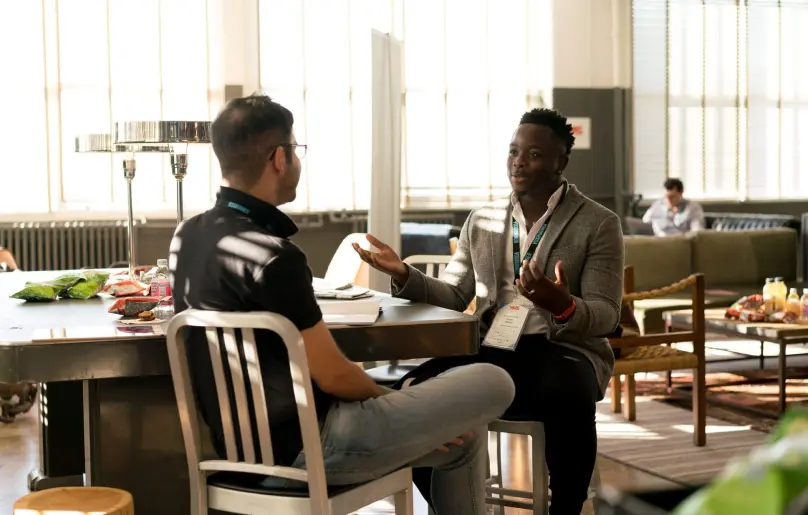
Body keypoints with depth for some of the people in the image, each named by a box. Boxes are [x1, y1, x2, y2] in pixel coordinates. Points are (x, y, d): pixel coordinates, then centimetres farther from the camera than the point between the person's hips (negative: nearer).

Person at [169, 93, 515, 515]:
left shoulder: (187, 235, 4)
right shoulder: (271, 256, -24)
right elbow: (333, 375, -17)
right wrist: (390, 400, 2)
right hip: (302, 446, -10)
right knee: (491, 386, -1)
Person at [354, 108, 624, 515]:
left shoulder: (598, 224, 3)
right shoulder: (481, 221, 16)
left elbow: (605, 315, -5)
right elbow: (452, 297, 13)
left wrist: (563, 306, -28)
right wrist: (404, 274, -6)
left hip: (562, 351, -3)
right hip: (491, 350, 4)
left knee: (568, 398, -39)